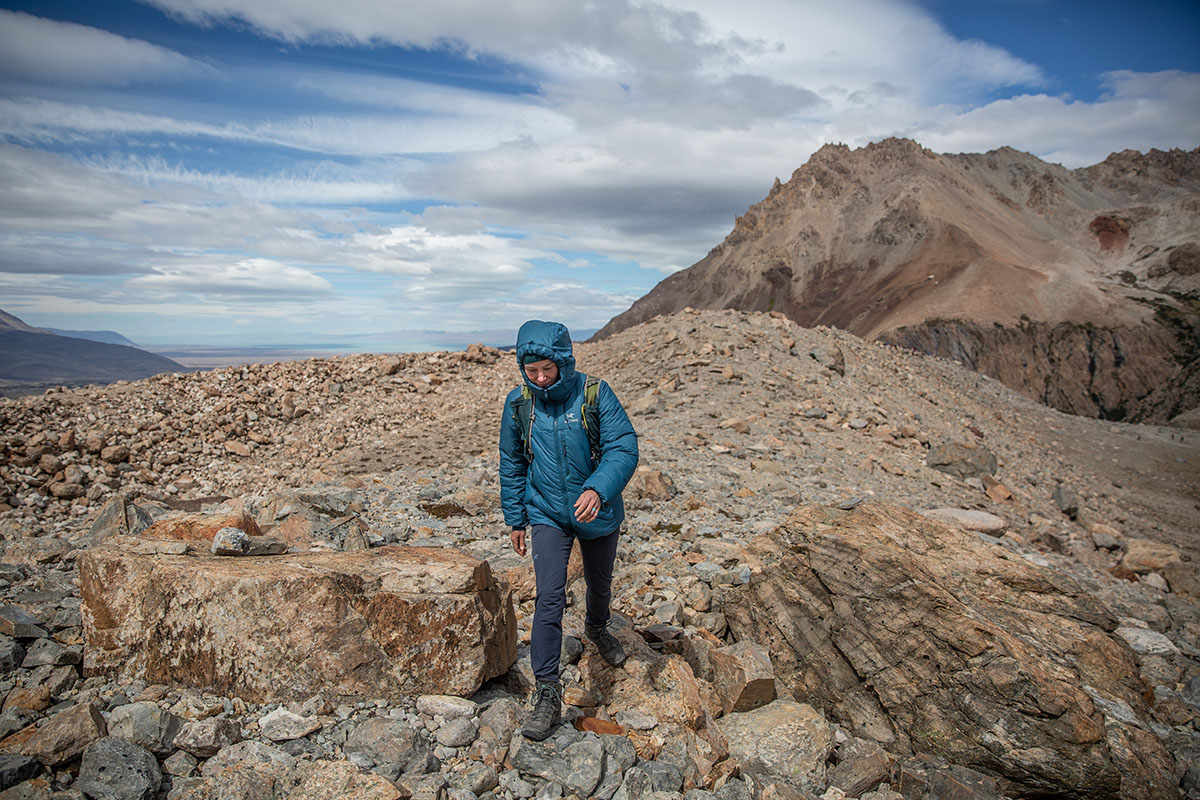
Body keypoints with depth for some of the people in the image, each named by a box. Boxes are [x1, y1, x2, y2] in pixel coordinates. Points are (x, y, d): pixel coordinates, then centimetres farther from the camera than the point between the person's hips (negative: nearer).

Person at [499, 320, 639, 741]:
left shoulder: (595, 394, -18)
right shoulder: (518, 403, -8)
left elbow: (624, 448, -24)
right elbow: (512, 464, 4)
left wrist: (598, 490, -41)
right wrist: (515, 518, 7)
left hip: (597, 514, 0)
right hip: (547, 514, 0)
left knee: (599, 583, 22)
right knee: (549, 598, -12)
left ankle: (597, 628, 55)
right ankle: (547, 691, -1)